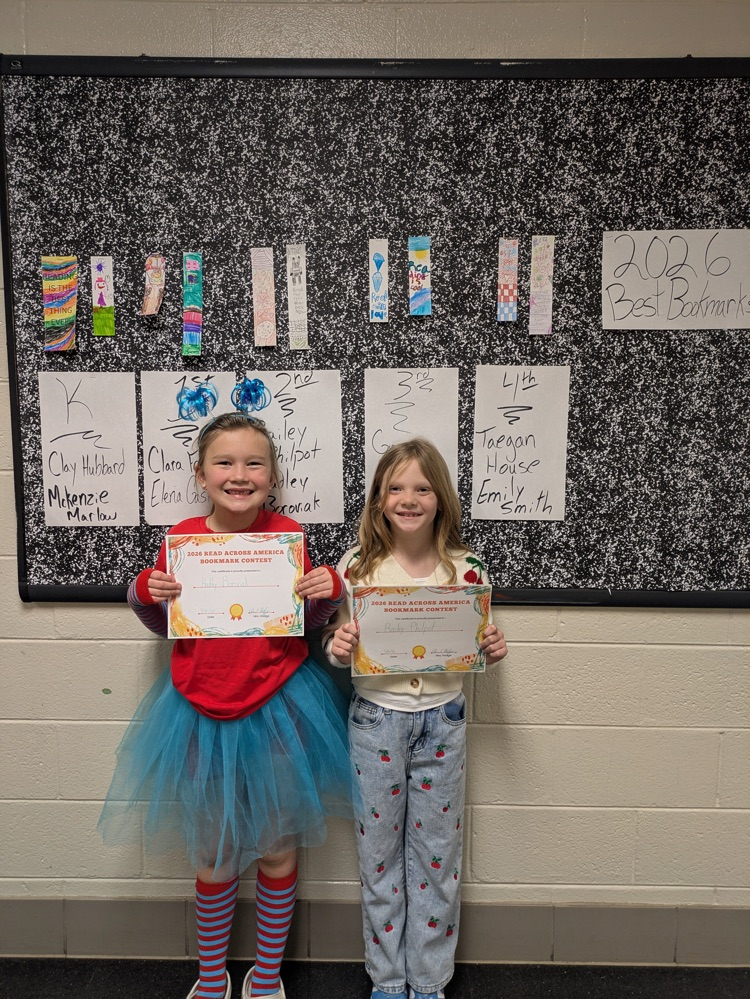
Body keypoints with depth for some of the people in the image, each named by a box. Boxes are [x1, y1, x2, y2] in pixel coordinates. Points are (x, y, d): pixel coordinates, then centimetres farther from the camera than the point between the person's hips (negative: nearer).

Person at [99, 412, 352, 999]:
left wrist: (330, 588, -16)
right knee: (212, 854, 17)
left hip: (278, 708, 0)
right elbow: (164, 625, 7)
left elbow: (311, 621, 3)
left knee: (277, 848, 15)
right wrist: (145, 592, -13)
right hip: (203, 713, 1)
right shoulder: (181, 538, -7)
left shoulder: (288, 534, -9)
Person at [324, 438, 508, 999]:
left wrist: (492, 650, -15)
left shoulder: (465, 569, -6)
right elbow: (336, 644, 1)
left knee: (437, 850, 13)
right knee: (379, 849, 14)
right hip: (376, 718, 0)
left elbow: (476, 647, 7)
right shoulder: (357, 566, -8)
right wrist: (337, 647, -21)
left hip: (442, 720, 1)